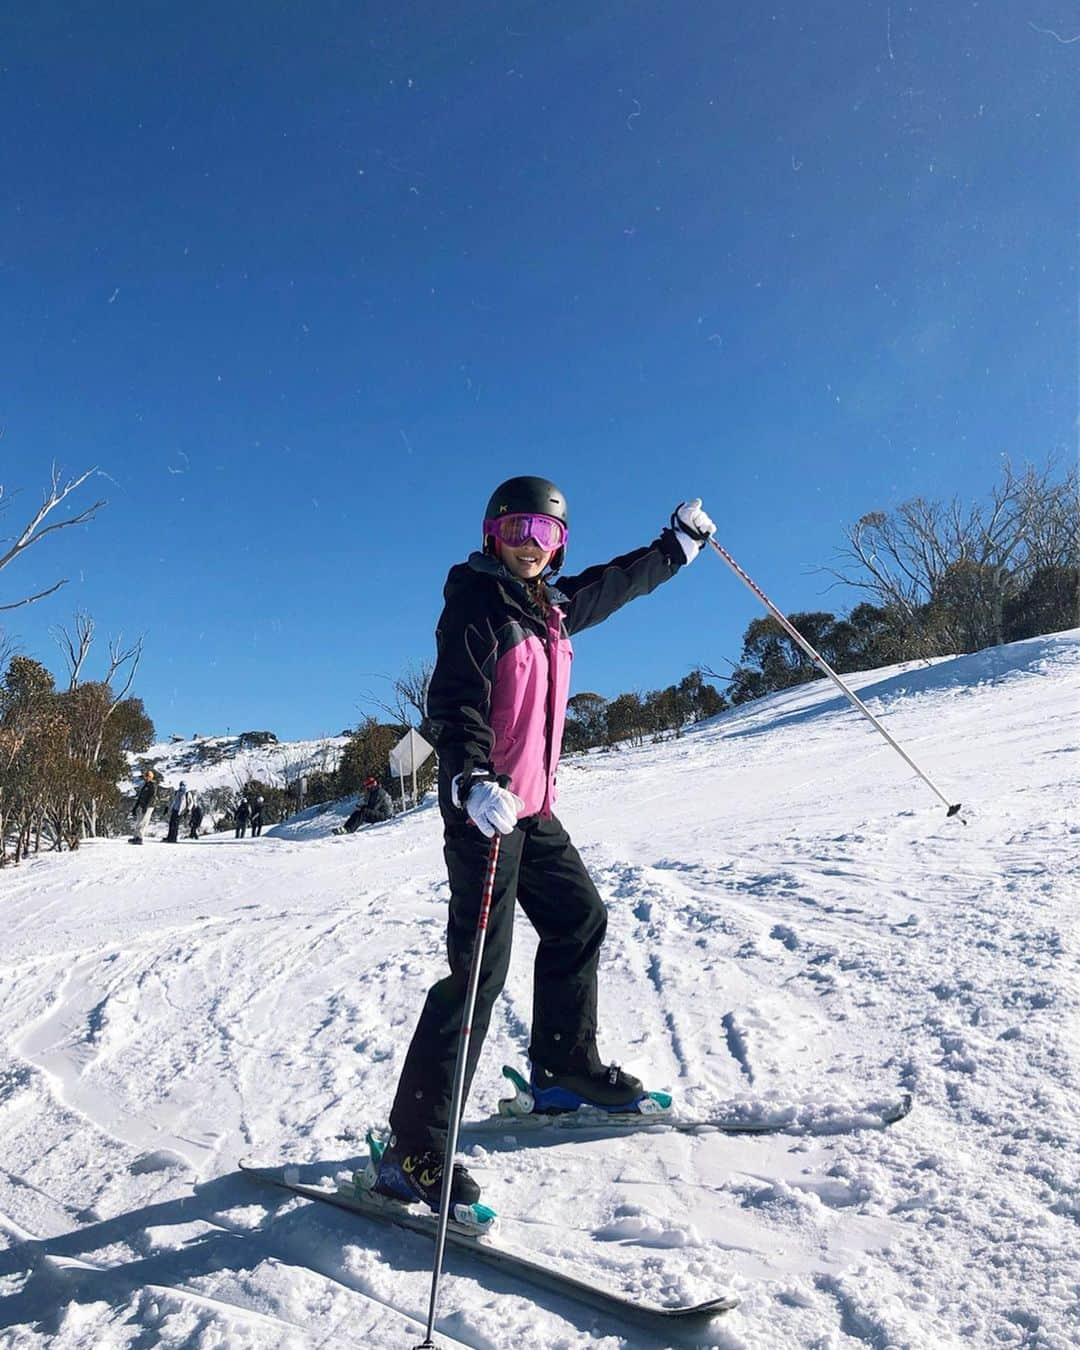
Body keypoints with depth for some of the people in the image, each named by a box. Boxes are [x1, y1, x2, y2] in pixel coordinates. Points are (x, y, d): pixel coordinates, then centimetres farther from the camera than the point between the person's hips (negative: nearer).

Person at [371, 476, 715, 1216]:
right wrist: (474, 782, -37)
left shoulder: (553, 606, 14)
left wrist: (681, 540, 39)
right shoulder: (476, 606, -10)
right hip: (483, 808, -9)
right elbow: (454, 705, -22)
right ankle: (415, 1149, -3)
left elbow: (618, 581, 30)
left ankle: (565, 1067, 37)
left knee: (579, 919, 18)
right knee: (481, 968, -11)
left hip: (533, 808, 9)